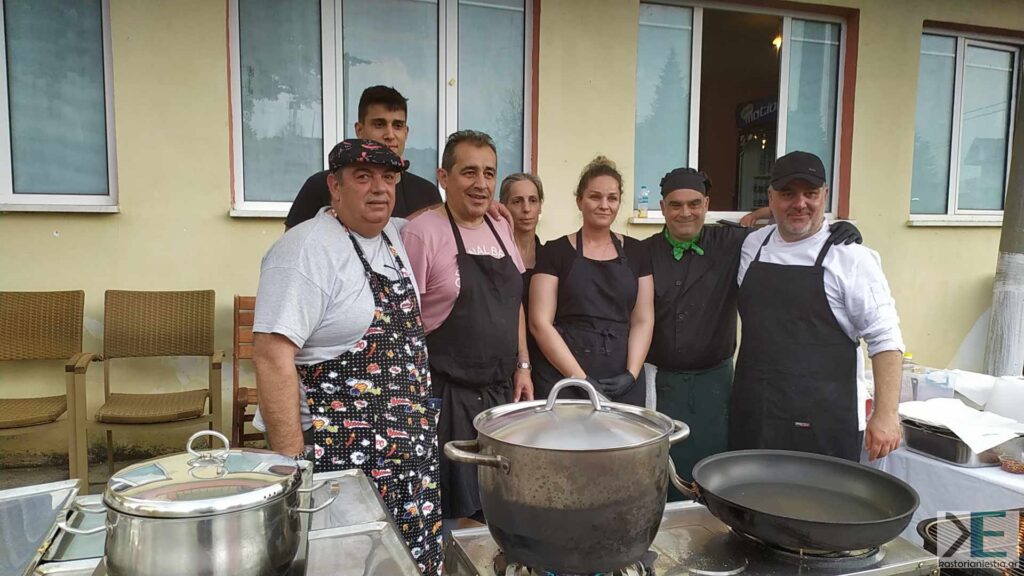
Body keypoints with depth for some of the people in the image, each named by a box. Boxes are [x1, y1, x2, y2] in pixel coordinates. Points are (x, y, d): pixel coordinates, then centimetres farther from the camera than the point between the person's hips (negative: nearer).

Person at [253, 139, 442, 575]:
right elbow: (272, 356, -20)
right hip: (344, 454, -8)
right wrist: (291, 462, -22)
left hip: (409, 449, 8)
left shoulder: (392, 237, 10)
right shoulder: (308, 249, -15)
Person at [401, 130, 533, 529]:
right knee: (448, 511, 5)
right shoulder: (422, 232, -12)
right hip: (447, 396, -6)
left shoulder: (501, 229, 10)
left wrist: (522, 366, 12)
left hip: (503, 391, 7)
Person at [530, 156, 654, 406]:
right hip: (564, 381, -2)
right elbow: (540, 322, -6)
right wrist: (581, 379, -11)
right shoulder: (555, 252, 0)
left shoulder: (635, 252, 9)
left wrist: (631, 374, -6)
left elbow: (643, 320, 8)